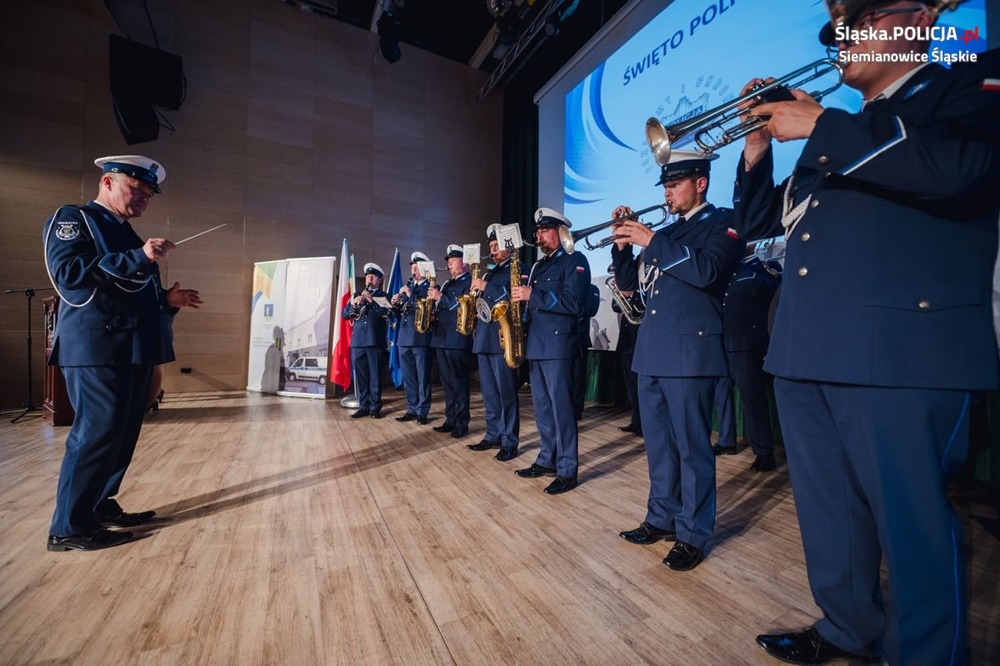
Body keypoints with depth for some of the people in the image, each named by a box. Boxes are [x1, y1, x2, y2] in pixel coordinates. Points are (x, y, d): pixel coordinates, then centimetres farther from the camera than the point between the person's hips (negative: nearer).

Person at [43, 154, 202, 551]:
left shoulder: (128, 236, 23)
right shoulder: (71, 218, 0)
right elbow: (68, 272, -17)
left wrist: (166, 299, 8)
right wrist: (139, 258, -21)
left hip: (135, 348, 9)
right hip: (97, 347, -8)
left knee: (124, 433, 12)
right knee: (97, 433, -7)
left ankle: (101, 507, 25)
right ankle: (69, 527, 6)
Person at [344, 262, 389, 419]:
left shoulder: (383, 296, 8)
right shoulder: (357, 295, 20)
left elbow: (387, 313, -9)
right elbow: (345, 314, 12)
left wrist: (372, 301, -16)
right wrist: (353, 303, -7)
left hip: (375, 341, -3)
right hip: (357, 341, 4)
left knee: (375, 375, 0)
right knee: (360, 376, 5)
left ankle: (375, 407, 7)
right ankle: (363, 406, 14)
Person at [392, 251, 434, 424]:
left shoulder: (431, 287, -1)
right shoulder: (407, 286, 18)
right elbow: (401, 311, 18)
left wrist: (411, 295, -15)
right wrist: (396, 303, -2)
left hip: (421, 338, -6)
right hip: (404, 337, 6)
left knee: (423, 377, -1)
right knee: (408, 377, 11)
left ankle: (422, 411, 8)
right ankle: (412, 409, 21)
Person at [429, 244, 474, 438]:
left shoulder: (470, 282, -5)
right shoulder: (447, 283, 21)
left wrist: (441, 298, -15)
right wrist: (434, 296, 3)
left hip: (458, 340, -8)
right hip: (441, 338, 8)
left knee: (459, 383, -2)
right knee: (447, 383, 12)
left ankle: (462, 423, 6)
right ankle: (450, 419, 21)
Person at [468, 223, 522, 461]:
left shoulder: (518, 270, -3)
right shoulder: (490, 273, 22)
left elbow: (515, 299, -18)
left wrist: (486, 287, -16)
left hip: (503, 338, -8)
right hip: (484, 338, 8)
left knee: (506, 393, -3)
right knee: (489, 392, 13)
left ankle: (510, 442, 6)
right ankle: (493, 435, 24)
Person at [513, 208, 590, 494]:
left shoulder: (574, 261, -4)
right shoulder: (538, 266, 21)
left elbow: (573, 303, -18)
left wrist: (532, 296, -18)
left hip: (558, 345, -8)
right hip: (535, 344, 8)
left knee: (561, 407, -4)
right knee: (542, 407, 13)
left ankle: (567, 470, 6)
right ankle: (547, 460, 25)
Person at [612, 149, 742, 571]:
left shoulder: (722, 222, 0)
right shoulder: (665, 233, 20)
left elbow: (707, 271, -20)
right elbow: (628, 281, 17)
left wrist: (652, 241, -16)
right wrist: (624, 242, 3)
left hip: (689, 349, -7)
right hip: (651, 350, 7)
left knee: (691, 446, 2)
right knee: (658, 443, 15)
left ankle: (693, 534, 17)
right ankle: (661, 518, 30)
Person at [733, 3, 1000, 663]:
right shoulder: (836, 138, 24)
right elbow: (757, 220, 21)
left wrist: (821, 125, -9)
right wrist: (758, 142, 9)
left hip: (900, 348, -6)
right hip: (806, 352, 7)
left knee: (914, 526, 4)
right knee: (828, 516, 17)